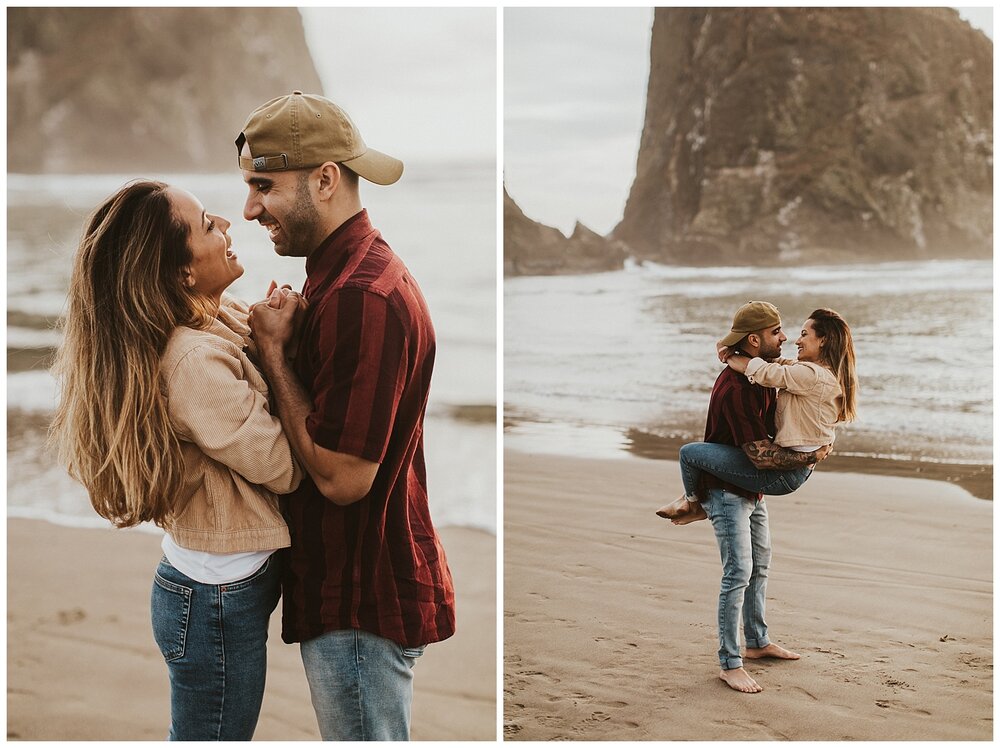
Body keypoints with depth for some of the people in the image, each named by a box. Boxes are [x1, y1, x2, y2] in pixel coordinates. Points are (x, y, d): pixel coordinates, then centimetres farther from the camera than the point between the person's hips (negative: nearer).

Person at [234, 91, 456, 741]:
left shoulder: (362, 296, -24)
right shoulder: (357, 270, 11)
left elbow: (342, 476, -25)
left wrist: (273, 351, -17)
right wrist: (276, 340, 0)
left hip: (362, 603, -10)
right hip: (364, 587, 10)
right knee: (374, 734, 22)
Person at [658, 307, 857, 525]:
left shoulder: (814, 375, -22)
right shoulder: (827, 374, 9)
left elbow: (764, 372, -21)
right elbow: (782, 365, 12)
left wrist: (729, 357, -2)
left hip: (782, 475, -11)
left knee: (689, 452, -3)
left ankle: (693, 503, 22)